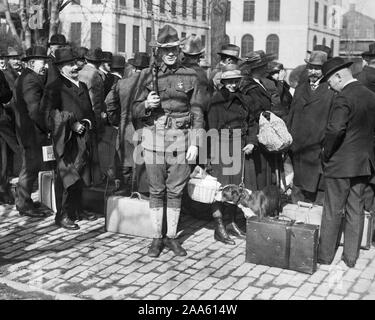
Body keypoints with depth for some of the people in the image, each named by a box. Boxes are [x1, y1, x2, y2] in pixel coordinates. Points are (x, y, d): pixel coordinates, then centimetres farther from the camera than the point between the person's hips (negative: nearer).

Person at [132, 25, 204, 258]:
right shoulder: (148, 75, 6)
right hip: (154, 135, 0)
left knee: (176, 190, 5)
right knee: (156, 190, 5)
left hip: (181, 137, 0)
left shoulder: (190, 76, 6)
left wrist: (195, 143, -4)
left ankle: (172, 236, 17)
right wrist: (147, 104, -15)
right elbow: (136, 110, 8)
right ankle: (157, 237, 16)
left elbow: (197, 111, 4)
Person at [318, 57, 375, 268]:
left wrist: (326, 152, -13)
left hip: (341, 162, -7)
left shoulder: (344, 97, -17)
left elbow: (335, 128, -27)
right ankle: (351, 257, 20)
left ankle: (325, 256, 15)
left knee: (333, 211, 4)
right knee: (356, 210, 12)